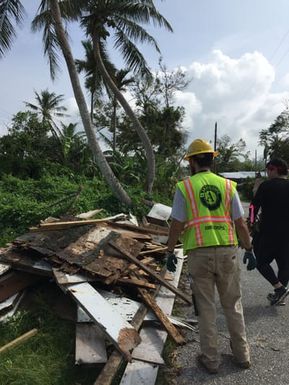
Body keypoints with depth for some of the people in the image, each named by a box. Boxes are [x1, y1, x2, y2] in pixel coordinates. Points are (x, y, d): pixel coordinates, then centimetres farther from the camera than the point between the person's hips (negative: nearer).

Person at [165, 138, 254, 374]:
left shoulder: (184, 187, -3)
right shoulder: (228, 185, 4)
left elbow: (177, 225, -6)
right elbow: (240, 223, 3)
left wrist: (170, 252, 5)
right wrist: (249, 250, 14)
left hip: (199, 253, -2)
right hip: (227, 251, 3)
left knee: (206, 307, 11)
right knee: (233, 304, 18)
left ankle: (211, 359, 23)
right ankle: (242, 354, 31)